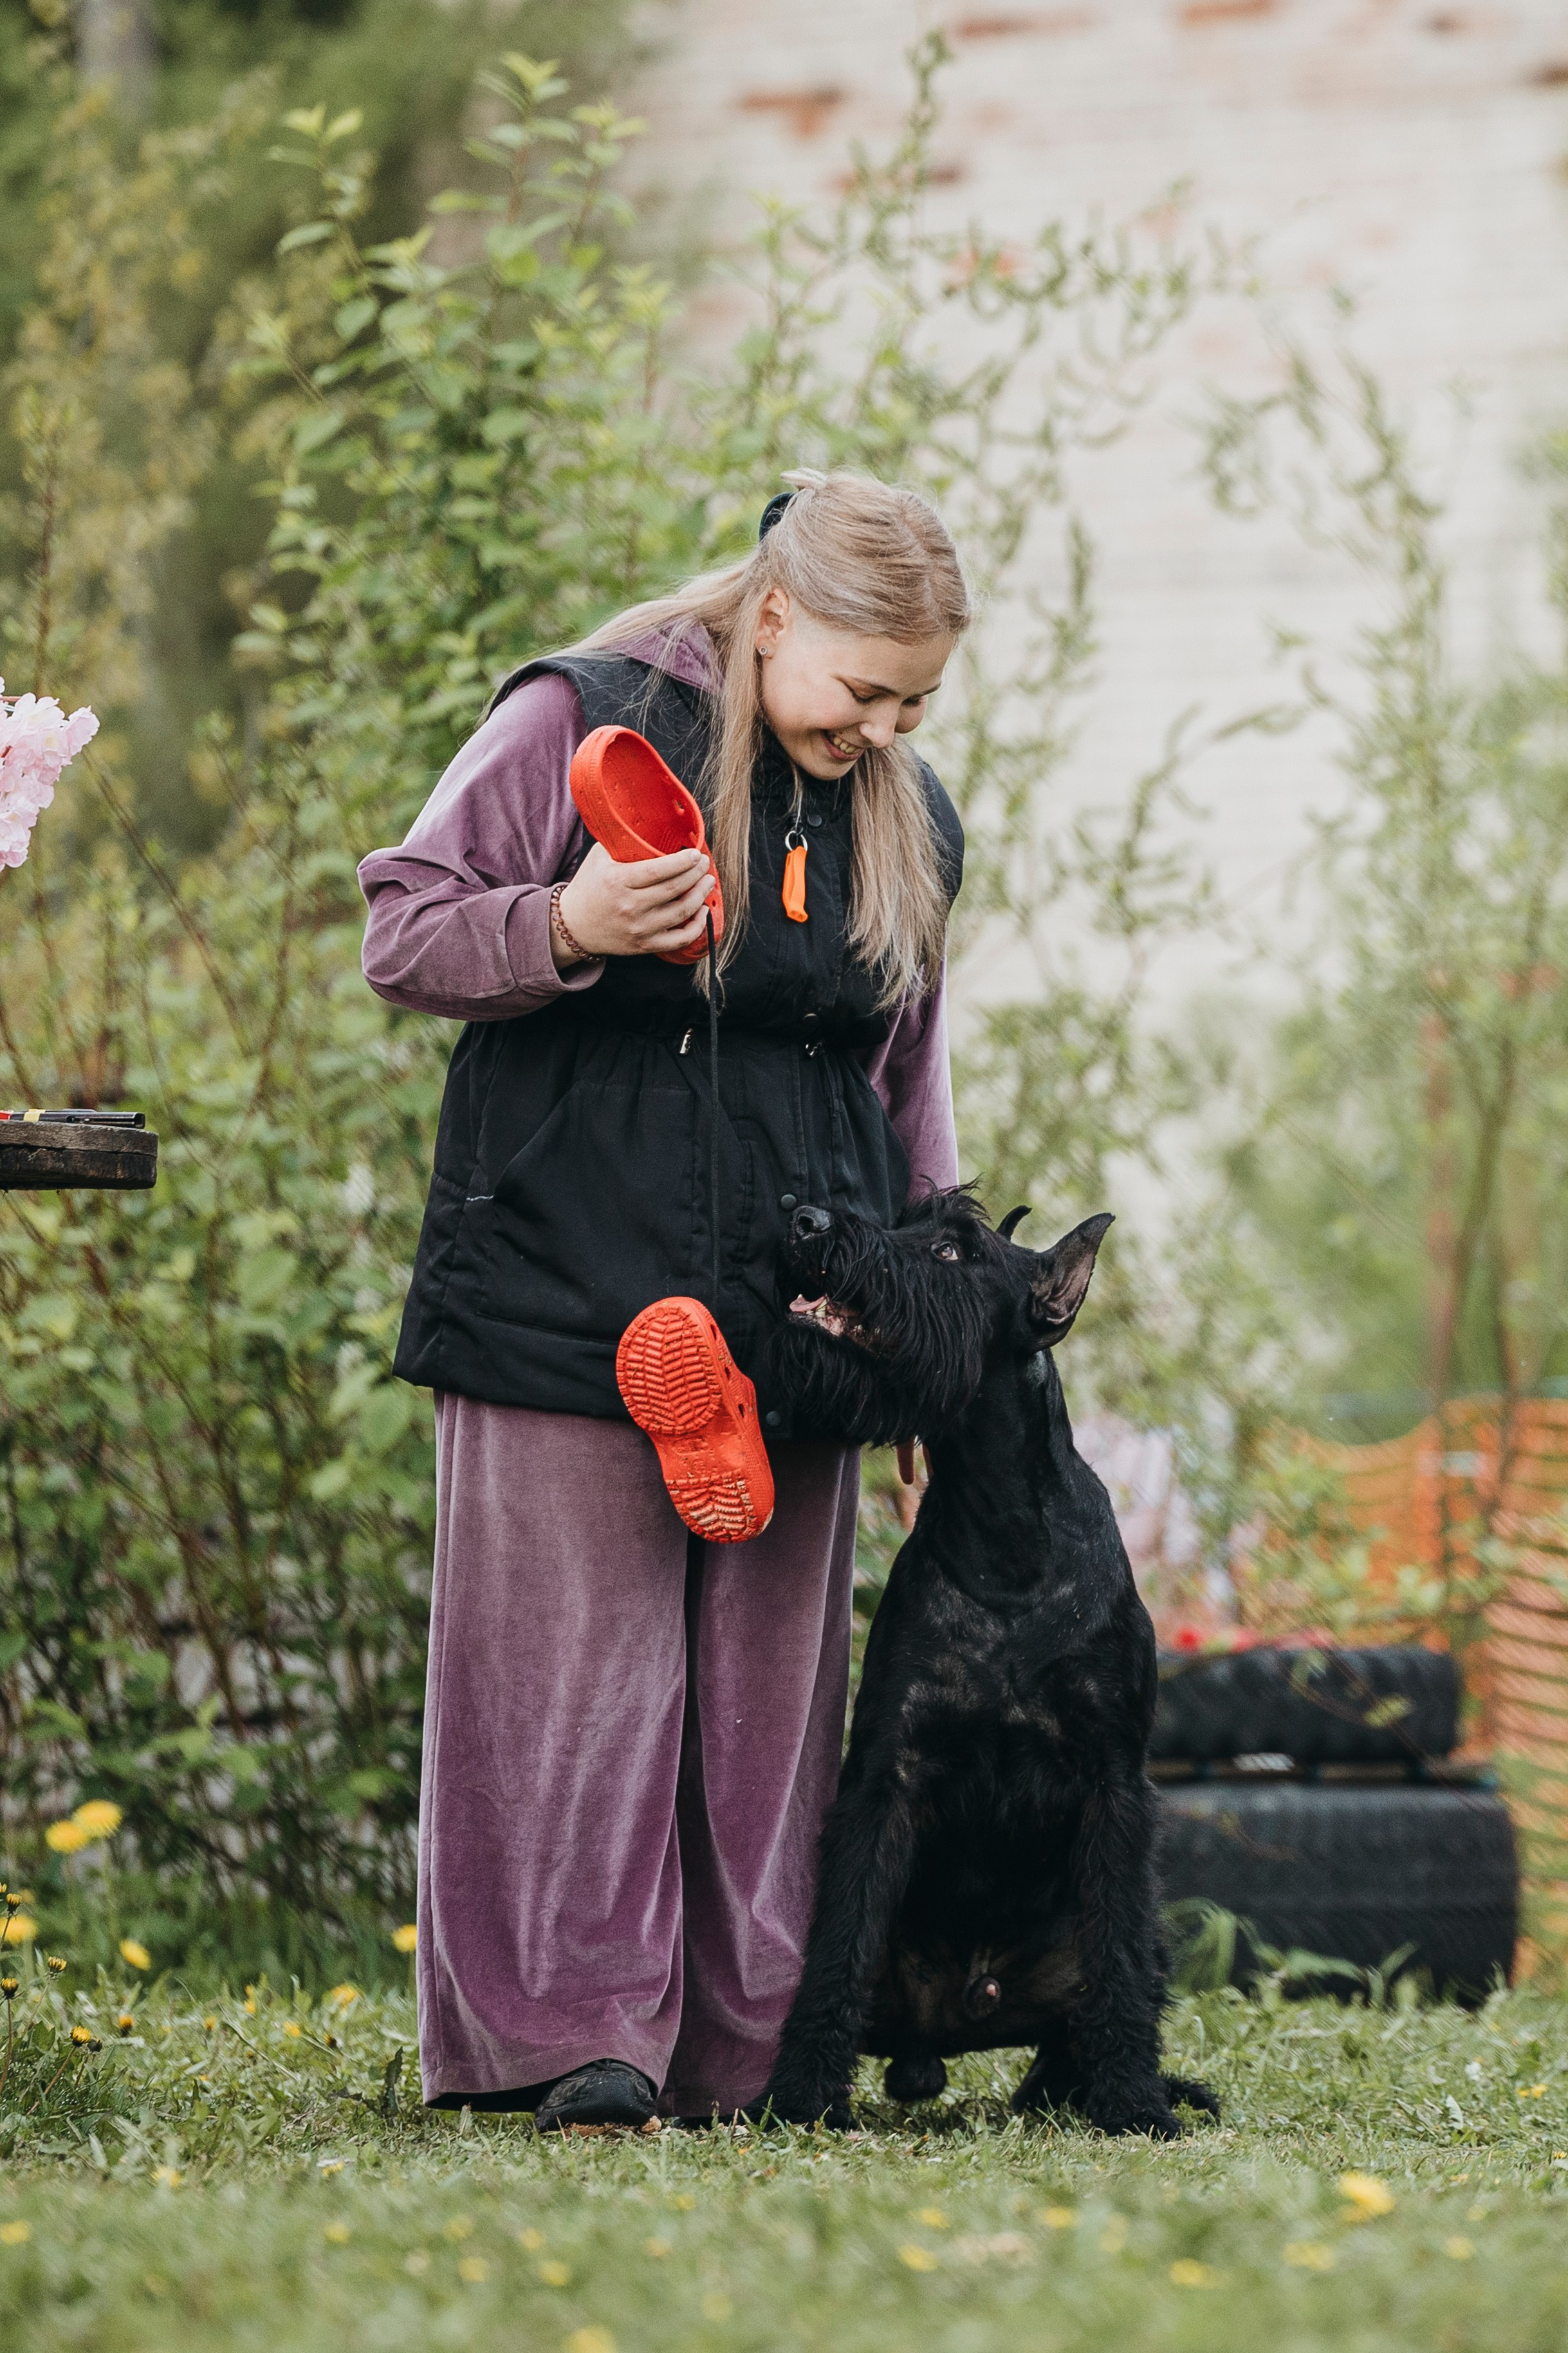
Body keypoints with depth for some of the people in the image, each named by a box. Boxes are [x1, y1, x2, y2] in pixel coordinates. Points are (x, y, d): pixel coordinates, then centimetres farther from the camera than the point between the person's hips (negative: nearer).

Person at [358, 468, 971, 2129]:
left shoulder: (907, 821, 13)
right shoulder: (576, 724, -3)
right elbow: (401, 938, -3)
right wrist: (566, 928, -21)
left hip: (790, 1311, 5)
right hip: (571, 1288, -5)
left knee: (767, 1670, 4)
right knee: (587, 1648, -7)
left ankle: (747, 2044, 9)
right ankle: (578, 2032, -4)